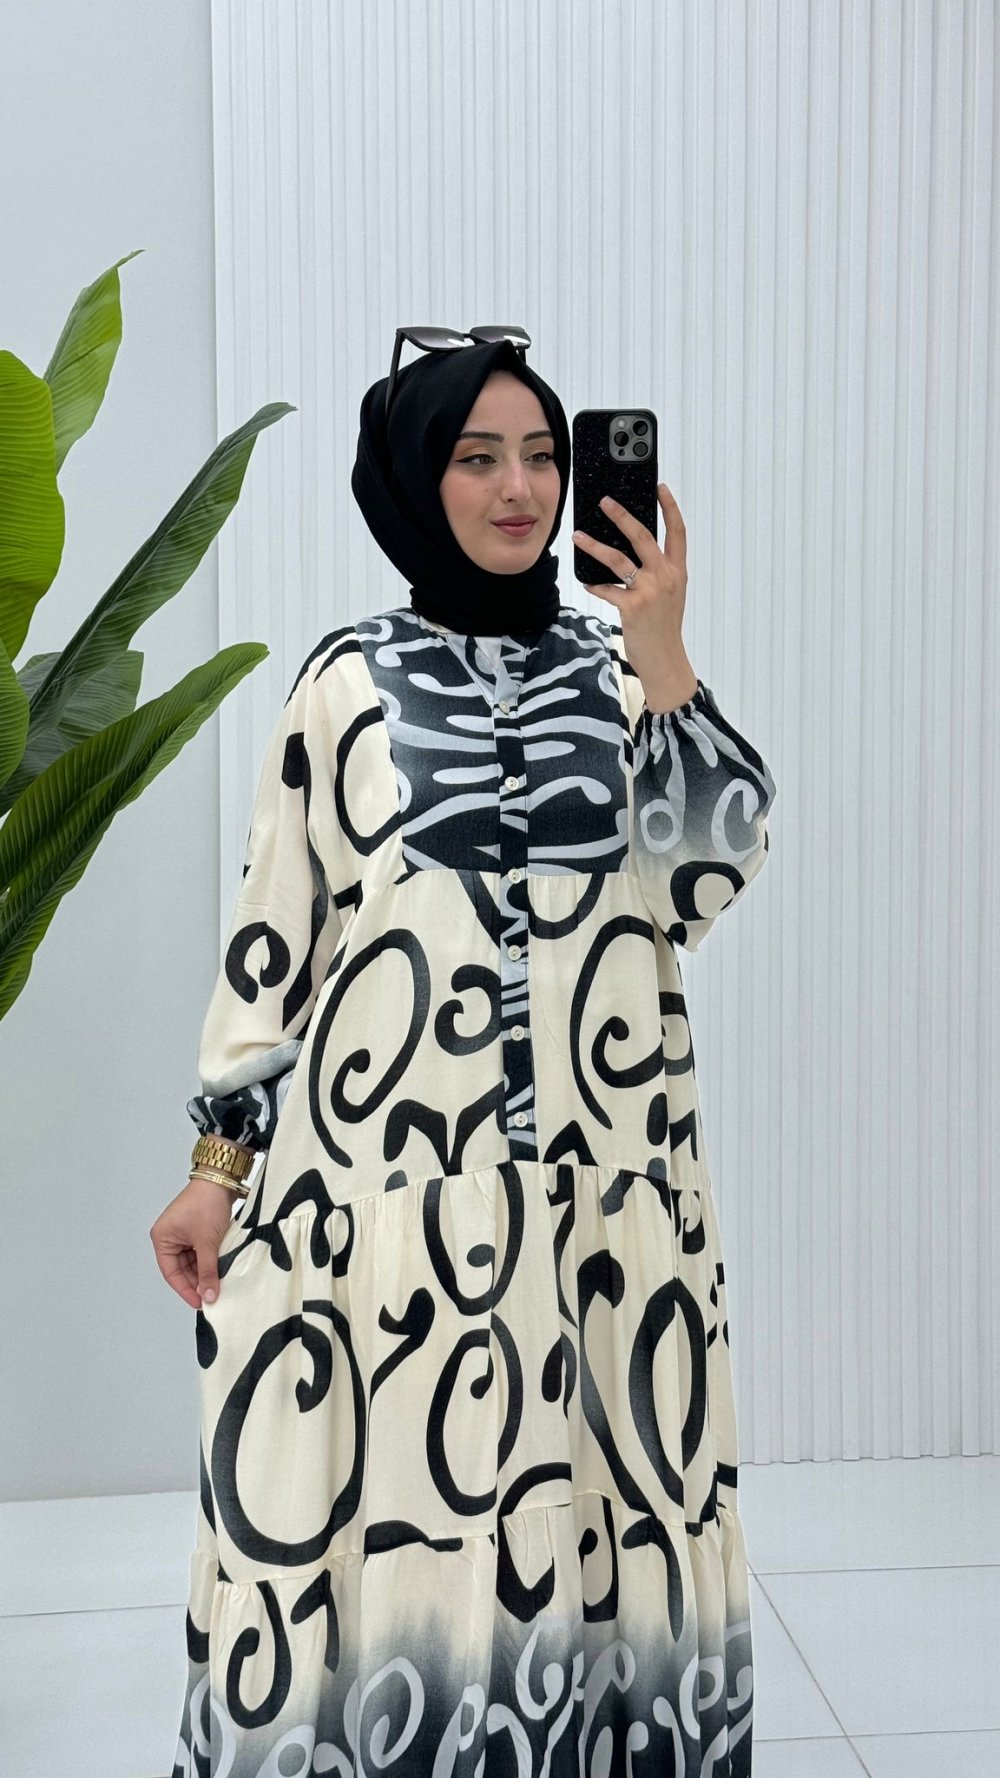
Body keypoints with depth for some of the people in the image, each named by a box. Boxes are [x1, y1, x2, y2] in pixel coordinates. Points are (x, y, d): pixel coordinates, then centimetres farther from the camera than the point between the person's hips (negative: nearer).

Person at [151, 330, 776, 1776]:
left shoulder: (619, 663, 10)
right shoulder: (349, 679, 5)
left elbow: (706, 882, -3)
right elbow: (273, 929, 5)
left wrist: (661, 654, -11)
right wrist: (220, 1162, 1)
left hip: (608, 1157, 2)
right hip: (387, 1156, -1)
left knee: (596, 1513, 6)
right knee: (389, 1511, 2)